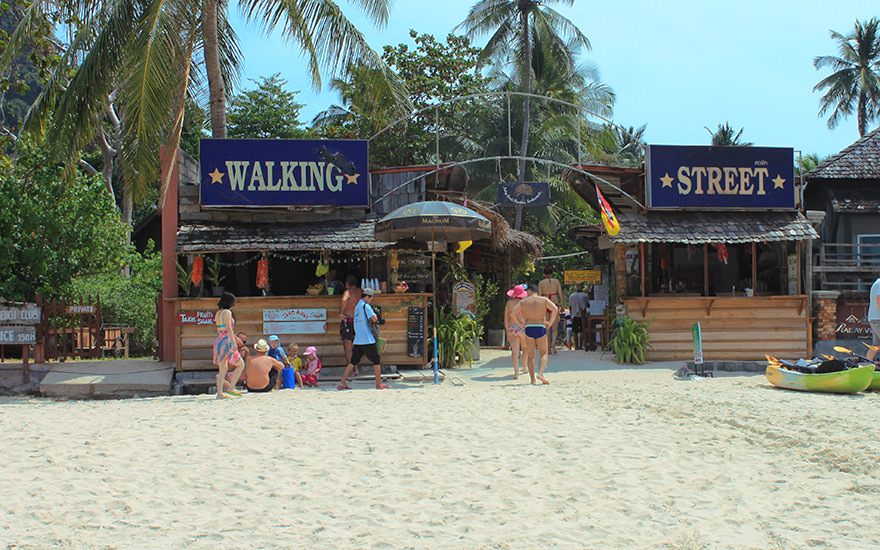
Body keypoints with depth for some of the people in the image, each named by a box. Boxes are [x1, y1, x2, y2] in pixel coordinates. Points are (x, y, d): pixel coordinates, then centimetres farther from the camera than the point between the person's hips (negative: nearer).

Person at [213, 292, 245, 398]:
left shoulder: (218, 313, 16)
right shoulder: (227, 313, -9)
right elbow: (229, 329, -17)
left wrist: (235, 337, 36)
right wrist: (234, 342, -20)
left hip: (218, 341, 8)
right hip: (226, 342, -8)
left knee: (223, 369, 10)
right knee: (241, 365, 3)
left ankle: (219, 393, 3)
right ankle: (231, 388, -5)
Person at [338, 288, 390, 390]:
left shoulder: (357, 307, 18)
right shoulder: (366, 306, -9)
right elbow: (374, 319, -19)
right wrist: (375, 316, 3)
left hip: (358, 340, 8)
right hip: (368, 339, -8)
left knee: (353, 361, 8)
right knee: (377, 360, 2)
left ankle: (342, 383, 2)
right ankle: (379, 384, 4)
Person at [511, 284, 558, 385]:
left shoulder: (524, 301, 7)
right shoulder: (544, 299, 5)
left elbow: (514, 311, 2)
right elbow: (555, 309, -7)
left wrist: (523, 322, 10)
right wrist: (550, 323, 2)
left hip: (528, 328, 1)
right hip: (541, 328, -1)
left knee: (530, 356, 6)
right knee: (544, 353, 8)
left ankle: (532, 379, -1)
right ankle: (540, 373, -15)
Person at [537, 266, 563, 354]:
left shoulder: (541, 283, 1)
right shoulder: (556, 281, 1)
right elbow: (560, 294, -2)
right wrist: (562, 305, 4)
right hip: (555, 304, 0)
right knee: (555, 327, 7)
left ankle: (549, 348, 7)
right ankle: (553, 342, -18)